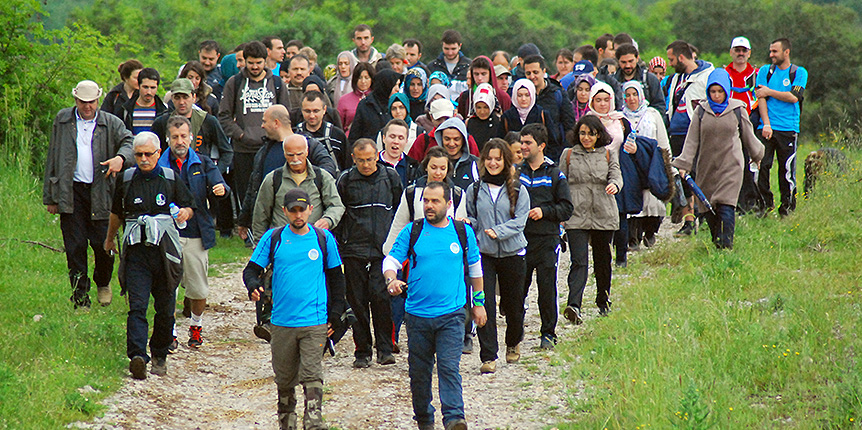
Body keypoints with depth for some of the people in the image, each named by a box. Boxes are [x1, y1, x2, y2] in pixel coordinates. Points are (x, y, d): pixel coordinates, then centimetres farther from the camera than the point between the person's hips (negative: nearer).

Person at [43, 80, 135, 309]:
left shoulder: (111, 123, 7)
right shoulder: (62, 120, 11)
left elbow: (129, 142, -5)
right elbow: (52, 158, 13)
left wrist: (120, 157, -30)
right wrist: (50, 196, 9)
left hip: (100, 193, -1)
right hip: (71, 193, 1)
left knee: (103, 244, -3)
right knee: (75, 247, -1)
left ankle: (103, 283, 27)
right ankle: (80, 298, 7)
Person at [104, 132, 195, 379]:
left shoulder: (170, 179, 4)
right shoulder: (126, 180, 7)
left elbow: (190, 207, 14)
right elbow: (117, 212, 23)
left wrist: (185, 213, -9)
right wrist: (110, 238, 34)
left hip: (166, 252, 1)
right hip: (136, 252, -1)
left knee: (165, 310, 6)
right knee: (137, 306, -15)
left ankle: (159, 357, 22)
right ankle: (137, 356, -27)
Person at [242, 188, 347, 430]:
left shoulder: (324, 239, 5)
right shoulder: (273, 238, 4)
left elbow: (336, 277, 14)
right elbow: (252, 269, 5)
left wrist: (335, 314, 9)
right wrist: (254, 286, -18)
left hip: (315, 321, -1)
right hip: (282, 322, 1)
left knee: (312, 375, -12)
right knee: (284, 378, 10)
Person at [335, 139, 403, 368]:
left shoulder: (390, 177, 7)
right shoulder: (346, 180, 5)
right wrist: (338, 244, 7)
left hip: (384, 248, -1)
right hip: (355, 250, 1)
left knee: (380, 295, -13)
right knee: (357, 301, 2)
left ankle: (385, 347, -2)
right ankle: (362, 351, 11)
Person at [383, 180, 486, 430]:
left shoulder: (463, 232, 6)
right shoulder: (412, 232, 4)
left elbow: (475, 267, 18)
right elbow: (391, 260, 3)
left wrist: (478, 303, 20)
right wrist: (391, 280, -19)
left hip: (451, 313, -1)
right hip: (418, 313, 2)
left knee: (449, 367, -14)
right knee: (419, 370, 9)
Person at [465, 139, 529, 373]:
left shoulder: (517, 189, -1)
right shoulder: (474, 190, 5)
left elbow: (520, 220, -6)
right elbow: (471, 218, 12)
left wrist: (498, 231, -20)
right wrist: (466, 223, -11)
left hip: (512, 252, 0)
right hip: (483, 253, 0)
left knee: (513, 303, 12)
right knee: (485, 304, -11)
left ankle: (513, 343, 39)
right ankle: (488, 357, -9)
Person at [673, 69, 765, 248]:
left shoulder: (737, 109, 2)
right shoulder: (701, 111, 5)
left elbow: (748, 136, 17)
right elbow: (692, 140, 6)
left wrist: (757, 155, 29)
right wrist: (683, 164, -1)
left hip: (731, 166, -2)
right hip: (706, 167, 3)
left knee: (726, 206, -16)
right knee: (708, 208, 2)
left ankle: (726, 243, -19)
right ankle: (716, 243, 15)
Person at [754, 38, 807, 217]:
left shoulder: (799, 73, 7)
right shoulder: (765, 71, 11)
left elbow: (794, 97, -8)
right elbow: (761, 98, 1)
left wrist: (769, 92, -5)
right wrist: (766, 124, -10)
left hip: (788, 129, -1)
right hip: (766, 128, 1)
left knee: (787, 169, -3)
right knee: (761, 165, -7)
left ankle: (787, 206, 7)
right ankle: (765, 205, 3)